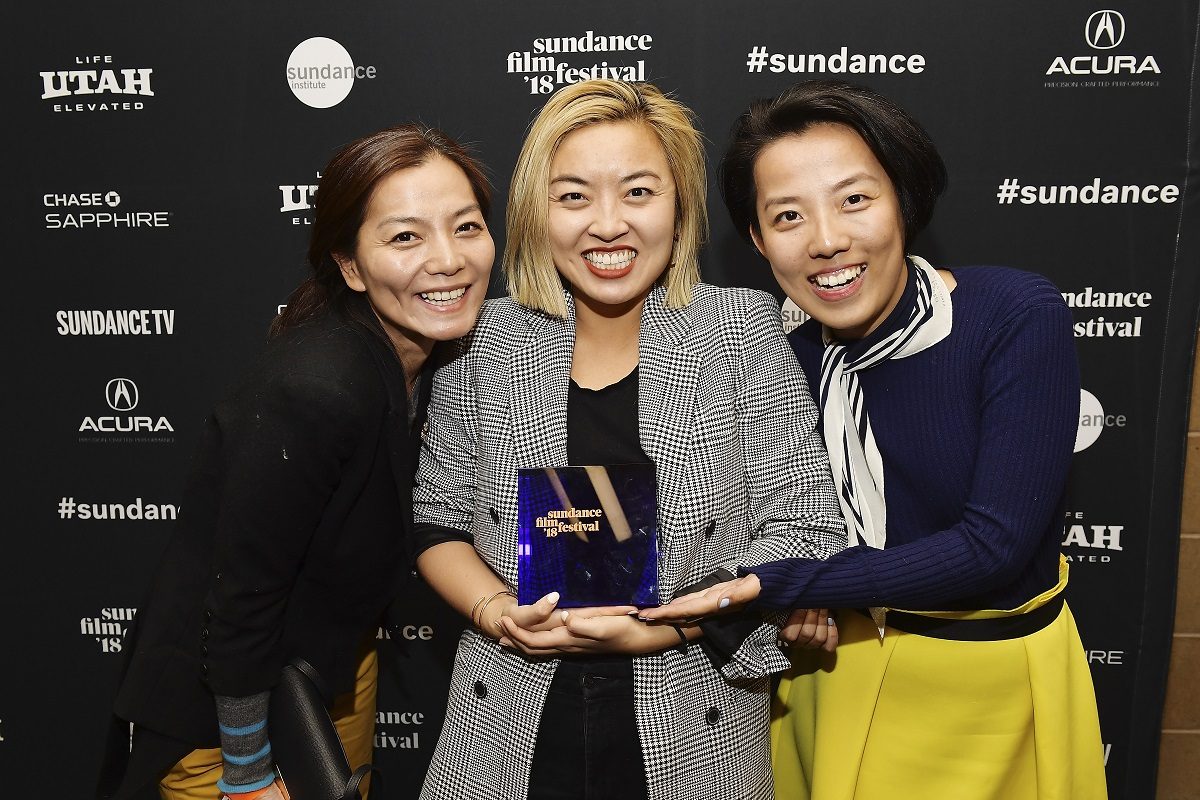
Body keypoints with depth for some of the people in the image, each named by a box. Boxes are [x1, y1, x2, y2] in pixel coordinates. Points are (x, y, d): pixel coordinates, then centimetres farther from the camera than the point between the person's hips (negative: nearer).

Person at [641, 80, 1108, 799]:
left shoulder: (1020, 316, -22)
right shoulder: (793, 357, -10)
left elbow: (993, 543, -25)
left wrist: (773, 584, -26)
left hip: (992, 679, -3)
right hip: (840, 666, 3)